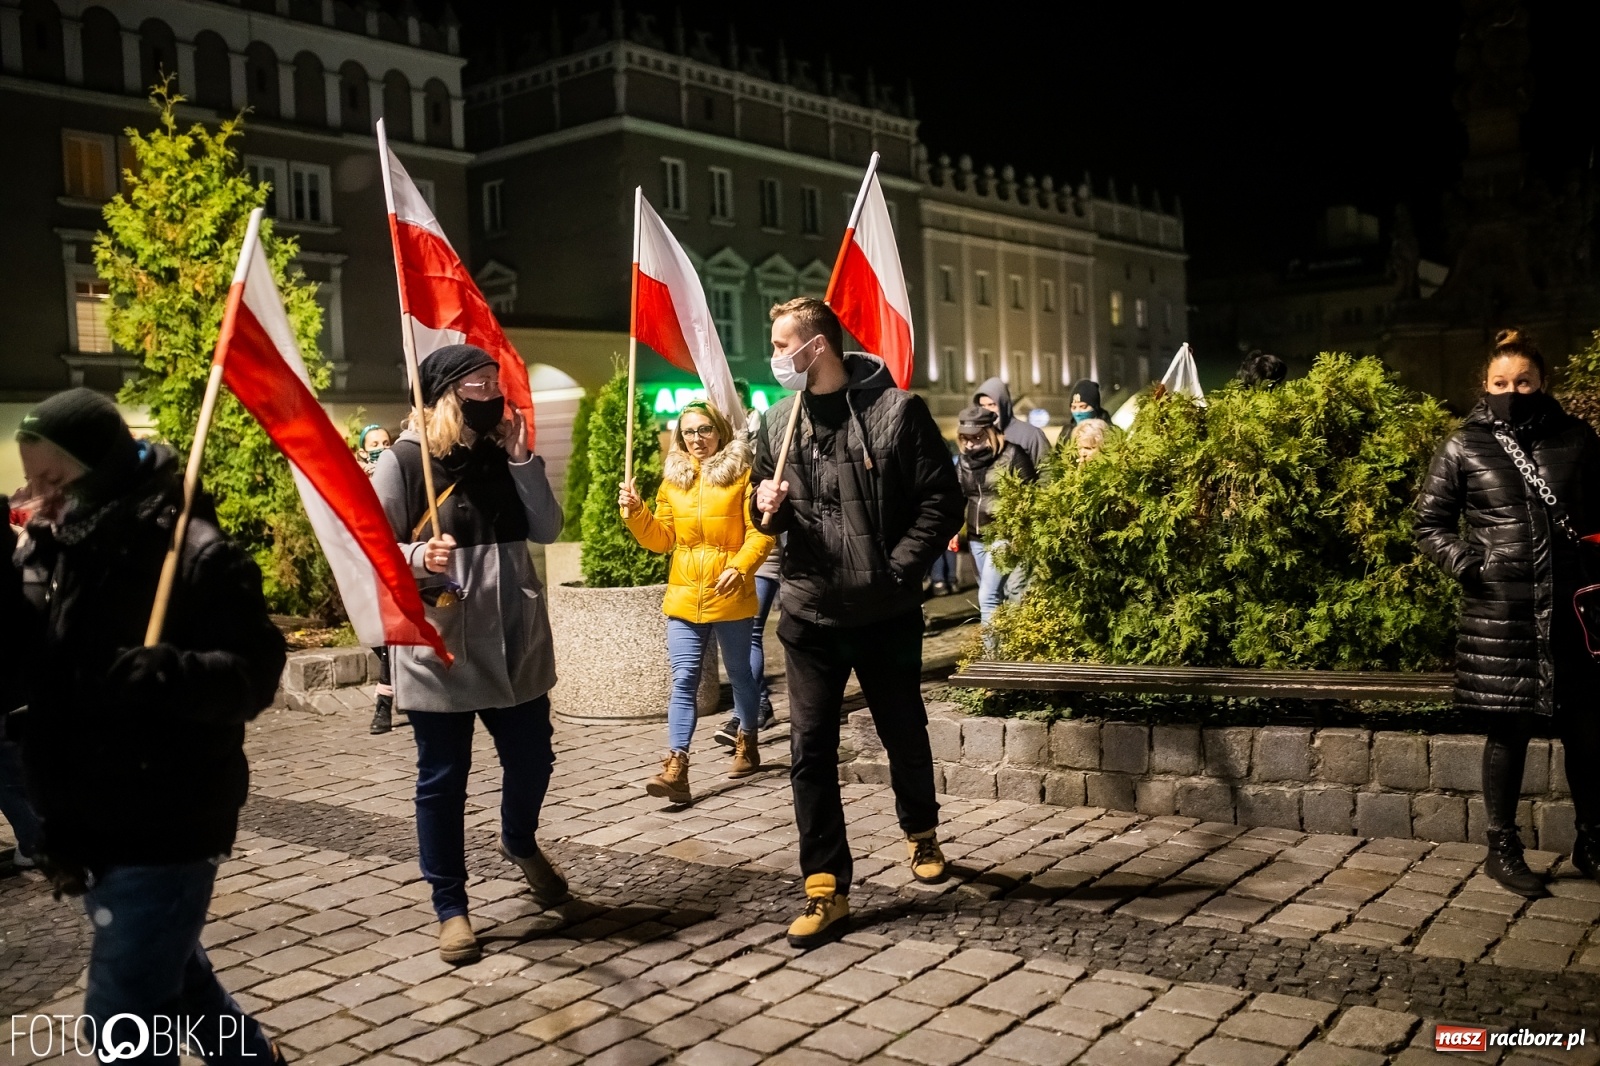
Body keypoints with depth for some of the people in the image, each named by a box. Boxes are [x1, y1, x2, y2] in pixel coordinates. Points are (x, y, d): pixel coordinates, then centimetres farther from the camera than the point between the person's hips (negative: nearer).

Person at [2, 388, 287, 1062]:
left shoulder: (193, 553, -17)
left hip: (165, 827, -7)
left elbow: (252, 675, -20)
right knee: (173, 980, 23)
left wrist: (157, 676, -35)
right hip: (87, 824, 7)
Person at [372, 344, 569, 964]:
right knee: (443, 779, 4)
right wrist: (417, 557, -27)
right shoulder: (403, 461, -7)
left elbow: (547, 530, 1)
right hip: (438, 648, -5)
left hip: (514, 644, 5)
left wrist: (522, 459, -6)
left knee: (531, 758, 14)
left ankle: (520, 843, 44)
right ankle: (451, 907, 18)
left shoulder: (504, 456, 9)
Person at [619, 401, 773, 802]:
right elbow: (661, 538, 11)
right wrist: (635, 512, -5)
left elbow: (760, 532, -10)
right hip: (684, 597, 3)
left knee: (739, 674, 14)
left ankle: (748, 744, 36)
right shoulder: (672, 479, 9)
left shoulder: (742, 474, -4)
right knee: (683, 680, -4)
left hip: (730, 596, -3)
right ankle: (676, 769, -9)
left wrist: (740, 567, -24)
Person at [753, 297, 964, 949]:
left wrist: (897, 570, -15)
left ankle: (921, 832, 43)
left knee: (904, 734, 15)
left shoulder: (896, 410, -8)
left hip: (886, 613, -3)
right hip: (809, 614, 3)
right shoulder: (778, 424, 7)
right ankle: (826, 889, 9)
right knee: (810, 750, 0)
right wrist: (767, 506, -7)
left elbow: (941, 499, -8)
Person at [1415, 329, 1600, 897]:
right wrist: (1465, 561, -9)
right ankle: (1502, 849, 20)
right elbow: (1430, 524, 6)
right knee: (1509, 730, 6)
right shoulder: (1464, 449, 1)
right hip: (1500, 613, -2)